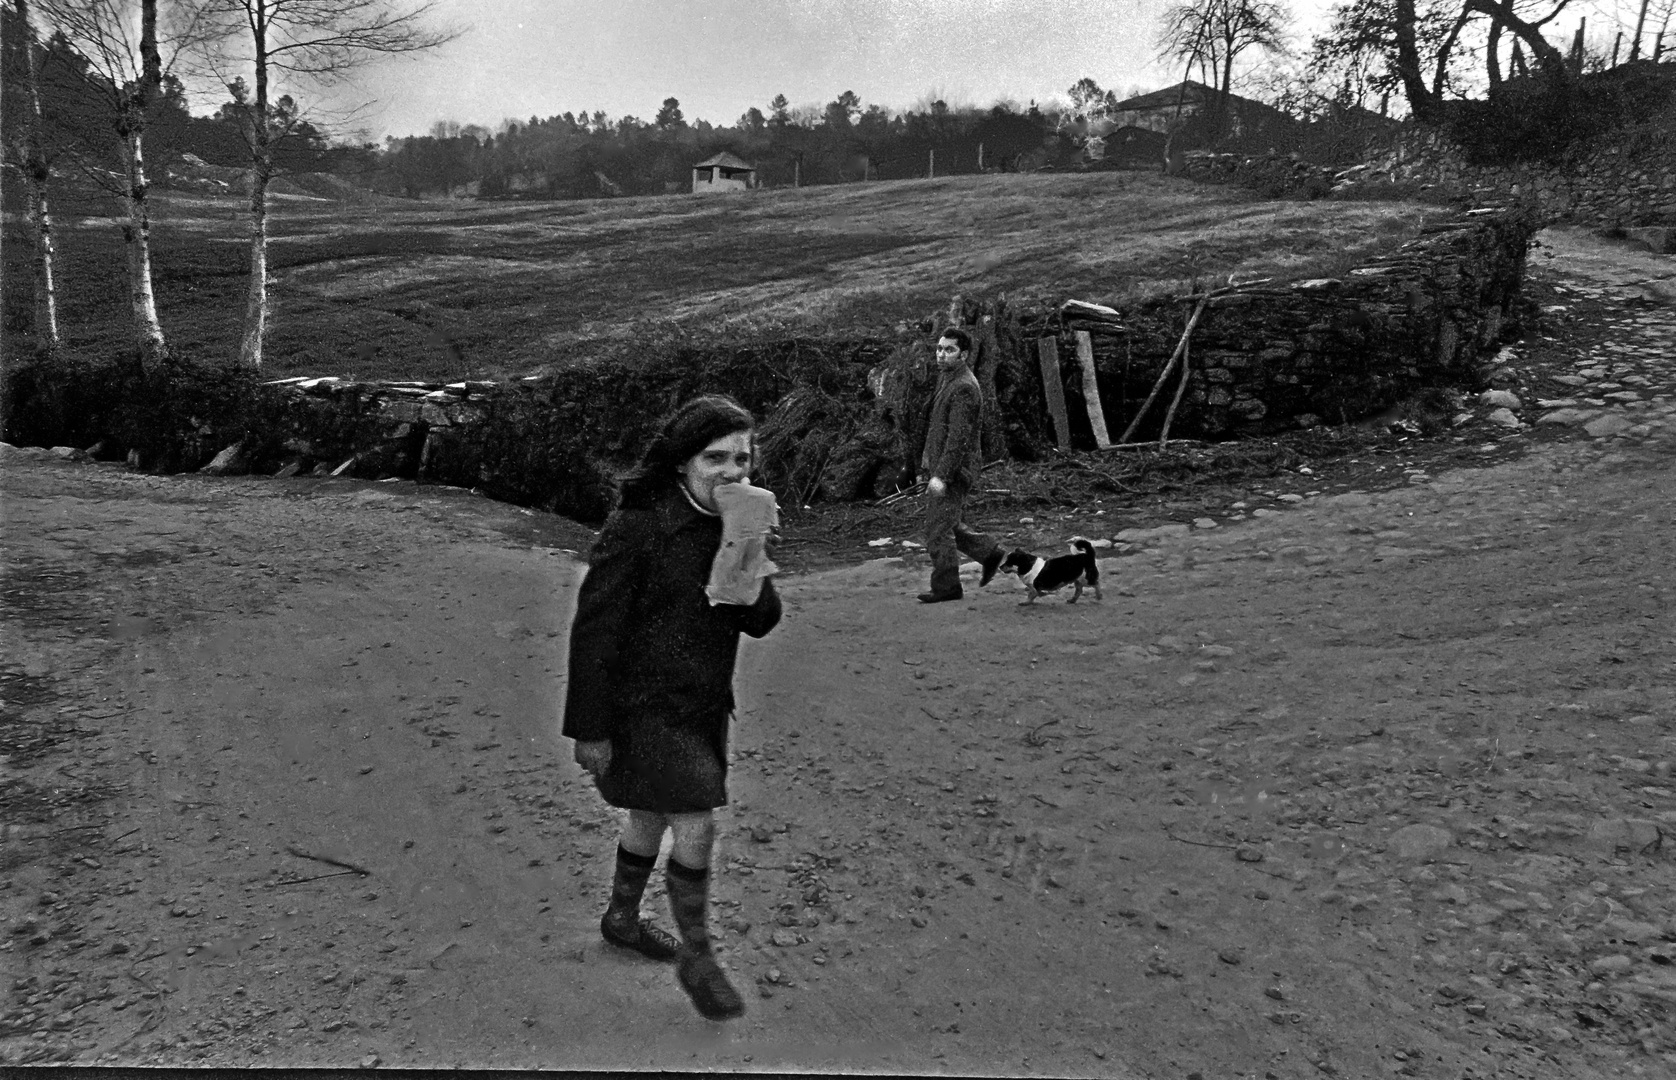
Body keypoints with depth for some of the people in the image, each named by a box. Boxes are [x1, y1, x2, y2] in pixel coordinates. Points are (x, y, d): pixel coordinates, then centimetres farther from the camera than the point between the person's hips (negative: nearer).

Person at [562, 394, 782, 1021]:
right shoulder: (636, 527, -20)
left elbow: (761, 622, -2)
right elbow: (594, 629, -17)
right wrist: (590, 728, -15)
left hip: (704, 704, 7)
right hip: (645, 705, -7)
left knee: (651, 817, 22)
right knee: (696, 828, -8)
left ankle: (622, 918, 44)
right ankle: (697, 958, 12)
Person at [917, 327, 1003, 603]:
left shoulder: (964, 387, -19)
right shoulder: (947, 379, 14)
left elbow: (959, 436, -24)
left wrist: (941, 475, -27)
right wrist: (929, 465, 21)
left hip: (954, 470, -10)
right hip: (941, 467, 10)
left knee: (938, 529, -4)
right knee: (946, 524, 17)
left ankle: (946, 587, 8)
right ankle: (990, 553, 29)